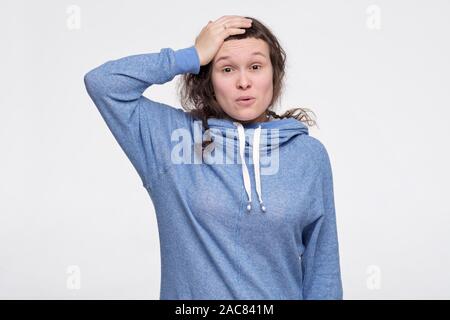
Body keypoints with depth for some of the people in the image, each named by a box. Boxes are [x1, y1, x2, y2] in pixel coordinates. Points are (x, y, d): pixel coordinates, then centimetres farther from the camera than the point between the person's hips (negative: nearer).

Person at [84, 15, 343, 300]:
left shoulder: (310, 155, -6)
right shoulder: (172, 136, -8)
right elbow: (102, 82, -16)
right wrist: (193, 56, -16)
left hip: (280, 293, 1)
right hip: (188, 291, 0)